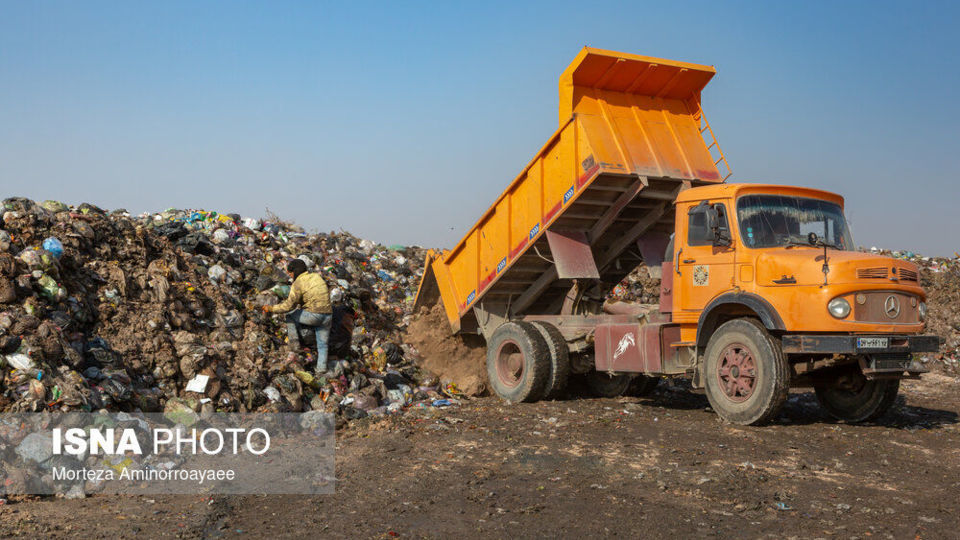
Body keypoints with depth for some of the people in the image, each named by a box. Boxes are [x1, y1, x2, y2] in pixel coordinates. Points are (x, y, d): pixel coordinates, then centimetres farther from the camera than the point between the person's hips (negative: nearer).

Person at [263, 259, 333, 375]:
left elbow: (289, 305, -11)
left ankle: (295, 343, 18)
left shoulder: (297, 284, -7)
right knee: (322, 345, 19)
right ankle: (321, 371, 17)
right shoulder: (317, 277, 14)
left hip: (313, 315, -6)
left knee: (290, 315, 20)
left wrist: (271, 309, -1)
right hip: (327, 316, 6)